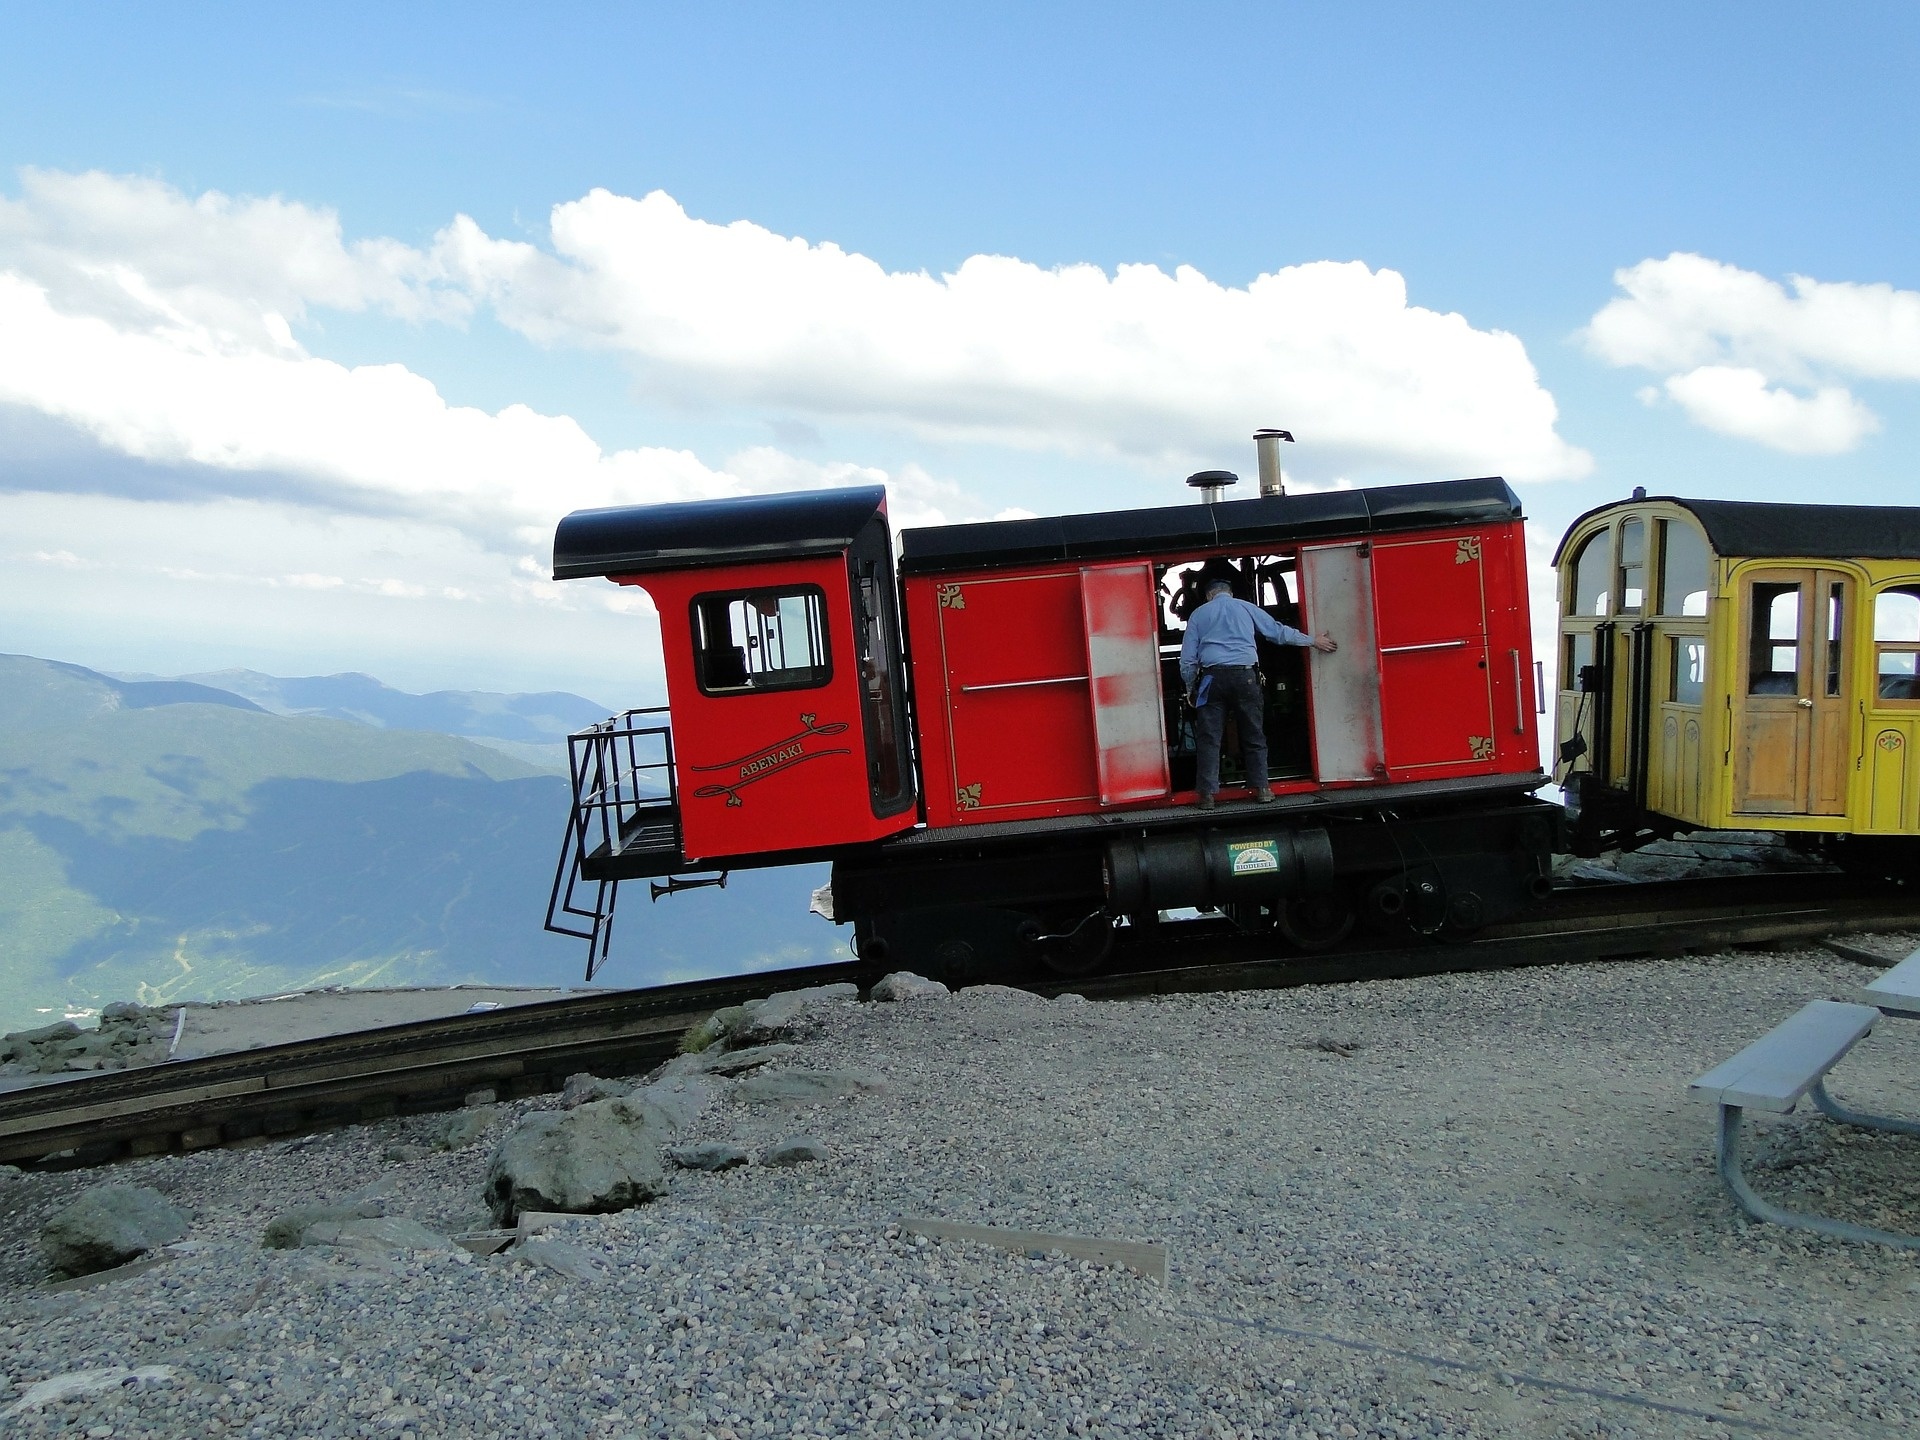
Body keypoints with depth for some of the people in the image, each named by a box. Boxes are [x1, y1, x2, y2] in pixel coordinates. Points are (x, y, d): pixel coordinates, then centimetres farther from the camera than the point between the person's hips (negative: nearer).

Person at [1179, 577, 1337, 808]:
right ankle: (1261, 788, 10)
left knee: (1209, 738, 1)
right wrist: (1313, 641, 26)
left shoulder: (1198, 614, 13)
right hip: (1244, 676, 1)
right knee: (1253, 735, 10)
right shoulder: (1246, 608, 13)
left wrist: (1190, 688, 18)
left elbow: (1188, 657, 8)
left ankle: (1207, 794, -2)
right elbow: (1278, 631, 16)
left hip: (1213, 677, 0)